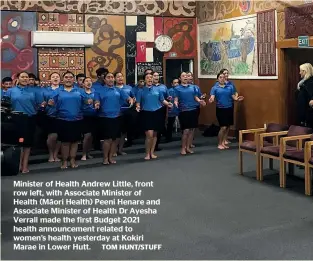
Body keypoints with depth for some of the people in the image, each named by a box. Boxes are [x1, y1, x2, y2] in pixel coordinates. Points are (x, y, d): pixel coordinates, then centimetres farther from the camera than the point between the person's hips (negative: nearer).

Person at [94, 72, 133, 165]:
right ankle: (105, 158, 9)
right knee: (108, 139, -6)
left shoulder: (118, 90, 11)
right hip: (105, 117, -4)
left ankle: (111, 157, 20)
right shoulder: (100, 90, 2)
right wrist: (96, 105, -30)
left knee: (114, 138, 7)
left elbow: (128, 98, 3)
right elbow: (97, 102, -7)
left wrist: (131, 100, -20)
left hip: (116, 117, 4)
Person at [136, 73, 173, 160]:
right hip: (146, 113, -3)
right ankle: (147, 153, 2)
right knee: (149, 134, -13)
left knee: (155, 134, 8)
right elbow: (138, 102, 1)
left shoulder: (157, 89, 7)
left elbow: (162, 100, 9)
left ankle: (152, 152, 20)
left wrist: (168, 103, -9)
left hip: (157, 112, 3)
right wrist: (138, 106, -20)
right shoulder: (141, 91, 2)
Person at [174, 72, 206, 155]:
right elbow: (176, 99, -4)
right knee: (186, 130, -8)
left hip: (194, 110, 4)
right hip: (184, 111, -4)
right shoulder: (177, 88, 3)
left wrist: (200, 101, -8)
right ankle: (183, 148, 5)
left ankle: (188, 147, 17)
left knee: (192, 130, 6)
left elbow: (196, 97, 13)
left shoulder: (193, 87, 13)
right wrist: (176, 103, -26)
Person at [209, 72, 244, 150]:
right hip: (220, 109, -4)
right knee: (223, 127, -8)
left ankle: (223, 143, 21)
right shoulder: (215, 88, -1)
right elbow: (212, 97, -12)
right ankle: (219, 144, 7)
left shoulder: (230, 87, 8)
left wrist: (237, 99, -17)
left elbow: (233, 96, 5)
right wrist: (211, 100, -35)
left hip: (229, 109, 4)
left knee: (227, 127, 8)